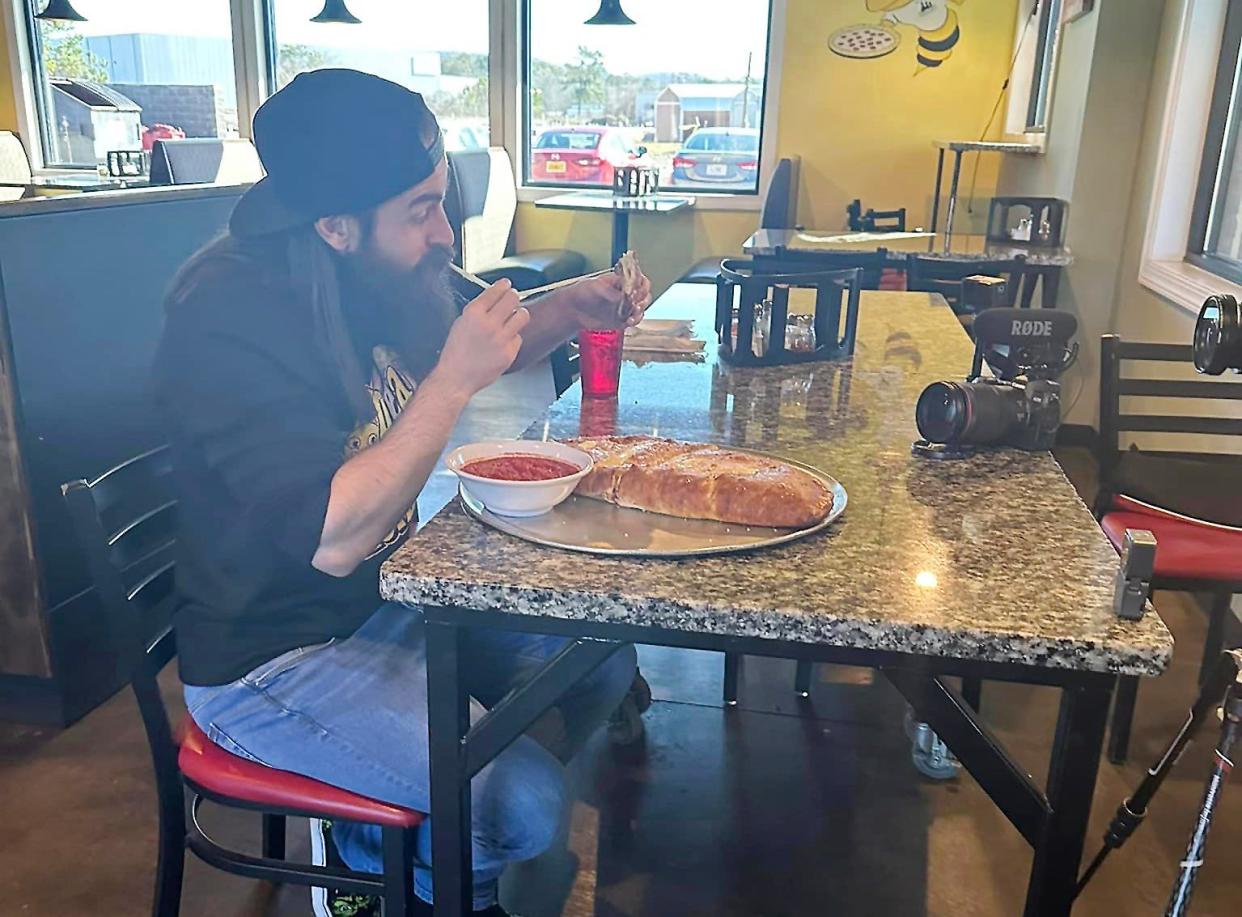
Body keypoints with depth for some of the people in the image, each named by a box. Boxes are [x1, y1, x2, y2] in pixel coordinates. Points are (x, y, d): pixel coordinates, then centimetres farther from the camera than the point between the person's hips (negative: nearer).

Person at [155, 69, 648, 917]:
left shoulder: (372, 274, -1)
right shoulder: (231, 321, -26)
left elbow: (438, 359, 18)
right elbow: (331, 540, -32)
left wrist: (564, 311, 0)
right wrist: (455, 381, -30)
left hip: (391, 597, 9)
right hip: (272, 660, -8)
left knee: (602, 659, 8)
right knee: (524, 807, -19)